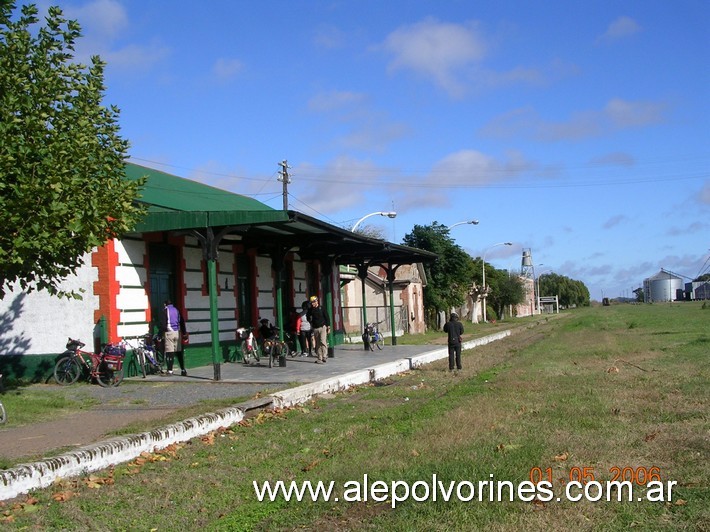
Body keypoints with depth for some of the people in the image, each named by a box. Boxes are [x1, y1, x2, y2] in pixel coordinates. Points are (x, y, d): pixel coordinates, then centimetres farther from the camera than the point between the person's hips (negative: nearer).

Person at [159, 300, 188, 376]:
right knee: (179, 351, 10)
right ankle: (183, 369, 10)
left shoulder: (165, 310, -1)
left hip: (169, 332, -5)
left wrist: (161, 333, -8)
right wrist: (184, 332, 22)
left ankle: (170, 370, -9)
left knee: (169, 352, -6)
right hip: (177, 332, 5)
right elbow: (182, 322, 16)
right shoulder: (176, 310, 14)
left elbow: (163, 323, -10)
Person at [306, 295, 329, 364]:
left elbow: (326, 317, 1)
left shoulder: (321, 308, -2)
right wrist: (310, 322, 6)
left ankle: (324, 357, -13)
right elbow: (308, 317, 23)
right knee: (317, 344, 4)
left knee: (323, 342, -16)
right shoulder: (310, 310, 5)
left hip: (322, 327, -4)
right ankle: (319, 358, 8)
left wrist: (328, 327, -2)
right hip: (315, 328, 4)